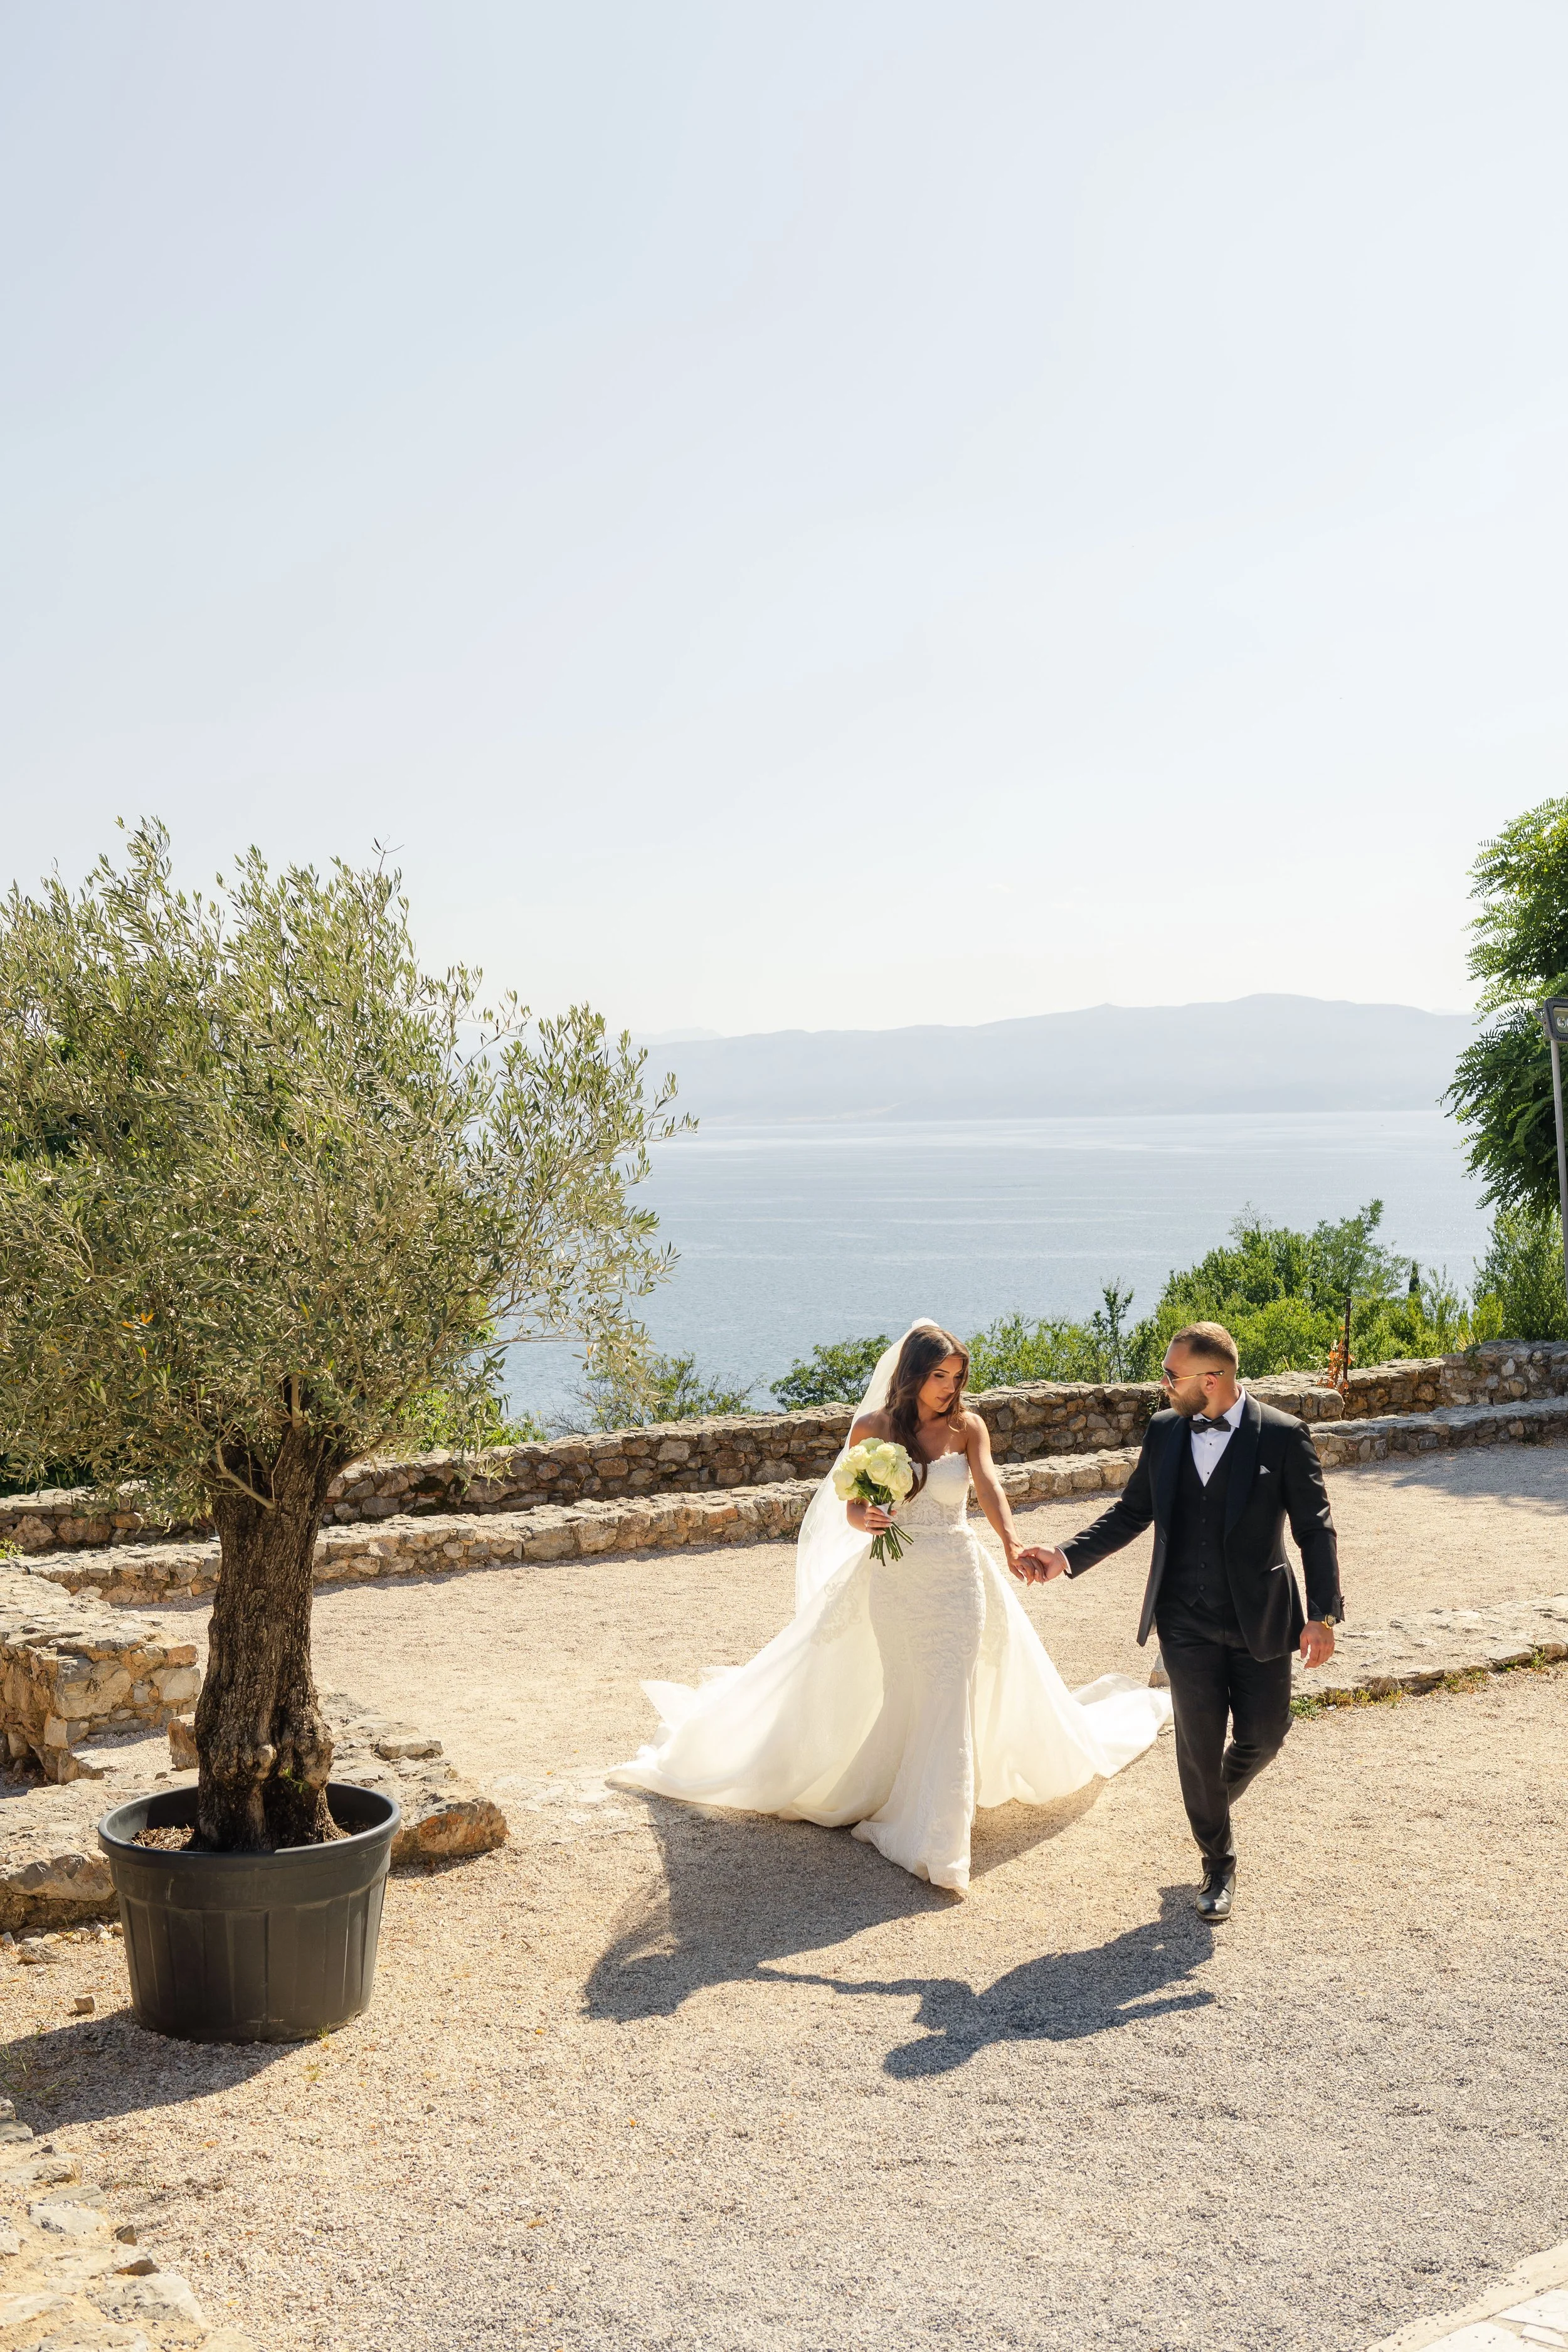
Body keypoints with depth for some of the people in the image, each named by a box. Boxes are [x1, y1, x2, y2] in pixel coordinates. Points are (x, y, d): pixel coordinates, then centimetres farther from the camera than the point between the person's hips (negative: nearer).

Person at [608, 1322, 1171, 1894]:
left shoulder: (967, 1427, -3)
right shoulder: (872, 1428, -3)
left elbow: (989, 1487, -18)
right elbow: (853, 1509, -1)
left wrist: (1012, 1544, -37)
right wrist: (867, 1519, -26)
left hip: (957, 1577, 0)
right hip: (892, 1580, 0)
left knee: (948, 1699, -3)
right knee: (897, 1697, 9)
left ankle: (936, 1839, 3)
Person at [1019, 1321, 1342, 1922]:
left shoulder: (1283, 1436, -10)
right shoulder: (1164, 1431, 1)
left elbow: (1314, 1529, -6)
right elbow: (1132, 1511, 10)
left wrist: (1323, 1614, -13)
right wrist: (1067, 1556, -1)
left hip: (1261, 1620, -2)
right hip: (1187, 1623, 2)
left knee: (1263, 1736, 6)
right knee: (1199, 1744, 4)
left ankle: (1215, 1799, 40)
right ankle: (1218, 1864, 24)